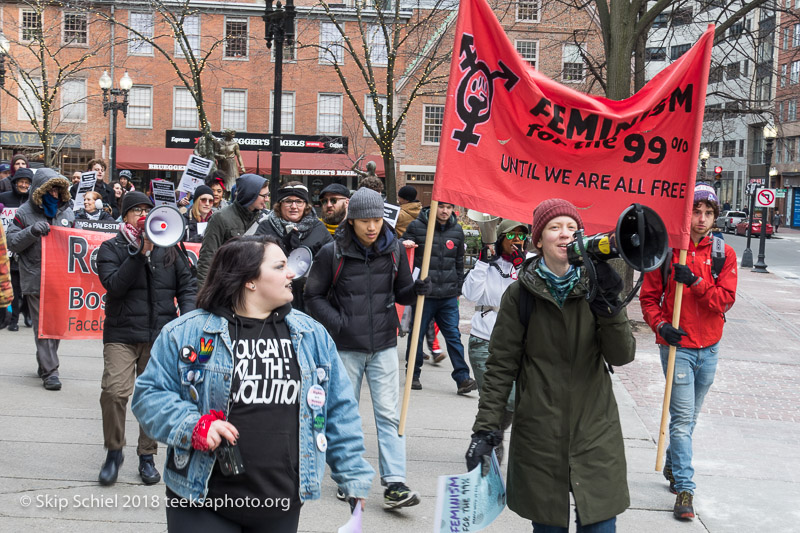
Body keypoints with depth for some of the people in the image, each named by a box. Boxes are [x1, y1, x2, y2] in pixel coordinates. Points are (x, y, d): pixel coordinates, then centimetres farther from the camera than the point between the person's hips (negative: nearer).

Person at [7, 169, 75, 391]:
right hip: (36, 279, -4)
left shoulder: (67, 212, 12)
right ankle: (50, 372, -5)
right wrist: (32, 231, -19)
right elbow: (12, 243, -5)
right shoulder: (25, 213, -1)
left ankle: (45, 363, 26)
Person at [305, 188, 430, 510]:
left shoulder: (394, 249, 1)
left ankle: (394, 483, 1)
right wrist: (338, 323, -12)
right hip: (346, 347, -1)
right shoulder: (332, 252, -7)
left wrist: (417, 290, -11)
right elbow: (313, 295, 1)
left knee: (389, 414, -1)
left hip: (384, 345, 2)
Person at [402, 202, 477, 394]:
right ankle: (413, 375, 21)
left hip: (448, 296, 3)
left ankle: (462, 378, 0)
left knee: (453, 335, 0)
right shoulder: (417, 226, -3)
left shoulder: (457, 231, 10)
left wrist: (458, 290, 20)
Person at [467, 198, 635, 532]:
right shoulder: (521, 294, -1)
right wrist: (485, 429, -4)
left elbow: (621, 356, -3)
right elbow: (500, 366, 0)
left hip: (595, 432, 1)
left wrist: (608, 306, -18)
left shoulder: (595, 286, 3)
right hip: (539, 436, -1)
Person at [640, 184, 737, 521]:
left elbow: (724, 300, -7)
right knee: (683, 417, -7)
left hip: (709, 347, 3)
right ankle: (684, 488, -2)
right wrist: (660, 325, -16)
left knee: (690, 416, 16)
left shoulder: (723, 253, 1)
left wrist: (694, 281, -21)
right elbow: (649, 296, 0)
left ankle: (672, 465, 36)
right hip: (677, 345, -3)